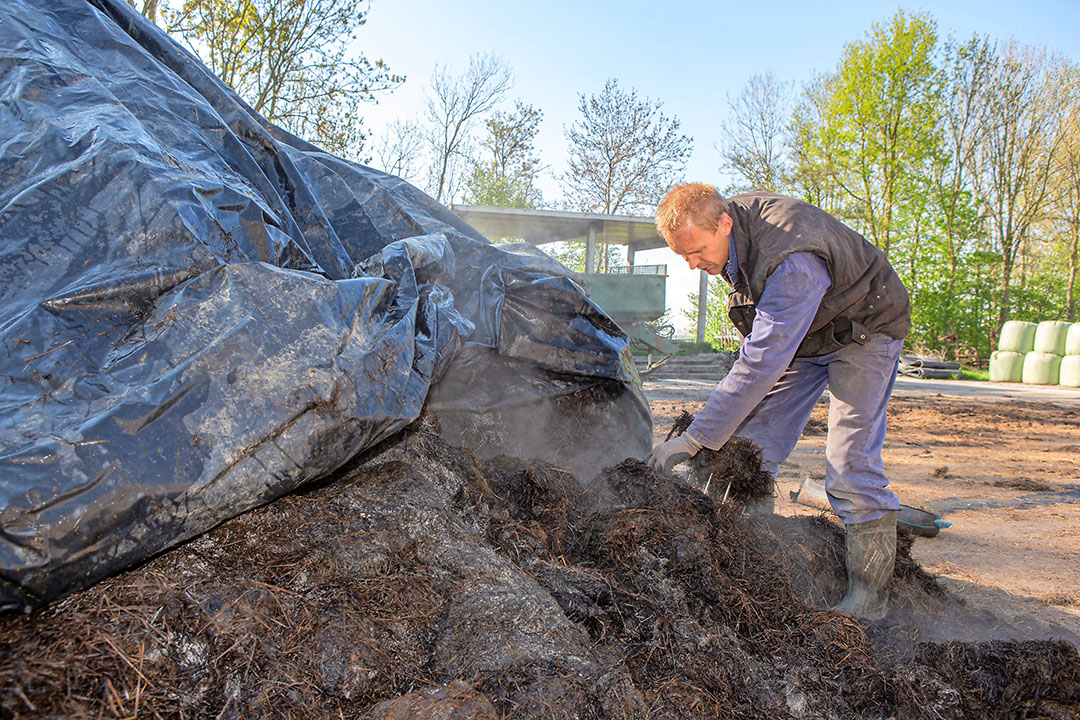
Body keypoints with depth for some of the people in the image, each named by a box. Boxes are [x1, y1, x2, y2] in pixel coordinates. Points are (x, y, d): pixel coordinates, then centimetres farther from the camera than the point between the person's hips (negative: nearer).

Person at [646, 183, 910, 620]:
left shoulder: (791, 263, -39)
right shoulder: (727, 235, -12)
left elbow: (762, 363, -41)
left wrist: (694, 440, -40)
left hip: (863, 333, -8)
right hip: (797, 334, 8)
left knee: (850, 467, -16)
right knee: (751, 447, 0)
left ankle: (869, 597, -3)